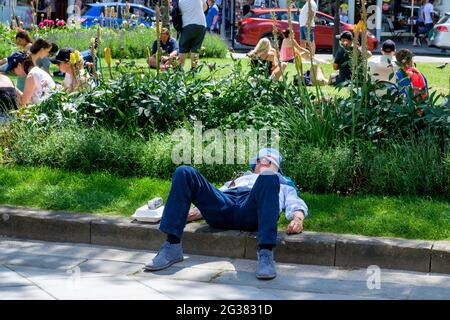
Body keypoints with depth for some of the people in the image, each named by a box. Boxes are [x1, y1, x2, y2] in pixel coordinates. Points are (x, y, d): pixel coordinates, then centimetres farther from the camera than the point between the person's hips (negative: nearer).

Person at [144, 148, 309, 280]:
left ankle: (265, 253, -48)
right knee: (184, 172, -19)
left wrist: (298, 218, -6)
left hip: (252, 213, -3)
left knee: (268, 178, -35)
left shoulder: (283, 184, 40)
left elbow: (296, 203, 19)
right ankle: (172, 246, -30)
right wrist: (195, 211, 9)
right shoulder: (237, 180, 46)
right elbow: (212, 197, 31)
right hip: (222, 209, 3)